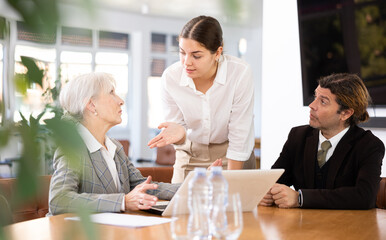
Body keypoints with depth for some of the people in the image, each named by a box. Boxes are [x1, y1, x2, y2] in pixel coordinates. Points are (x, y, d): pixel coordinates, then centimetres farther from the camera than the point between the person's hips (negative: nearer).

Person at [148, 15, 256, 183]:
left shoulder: (240, 73, -25)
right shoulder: (170, 77, -18)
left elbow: (240, 138, -19)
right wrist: (179, 133, -32)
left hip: (231, 156, -2)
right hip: (190, 155, 2)